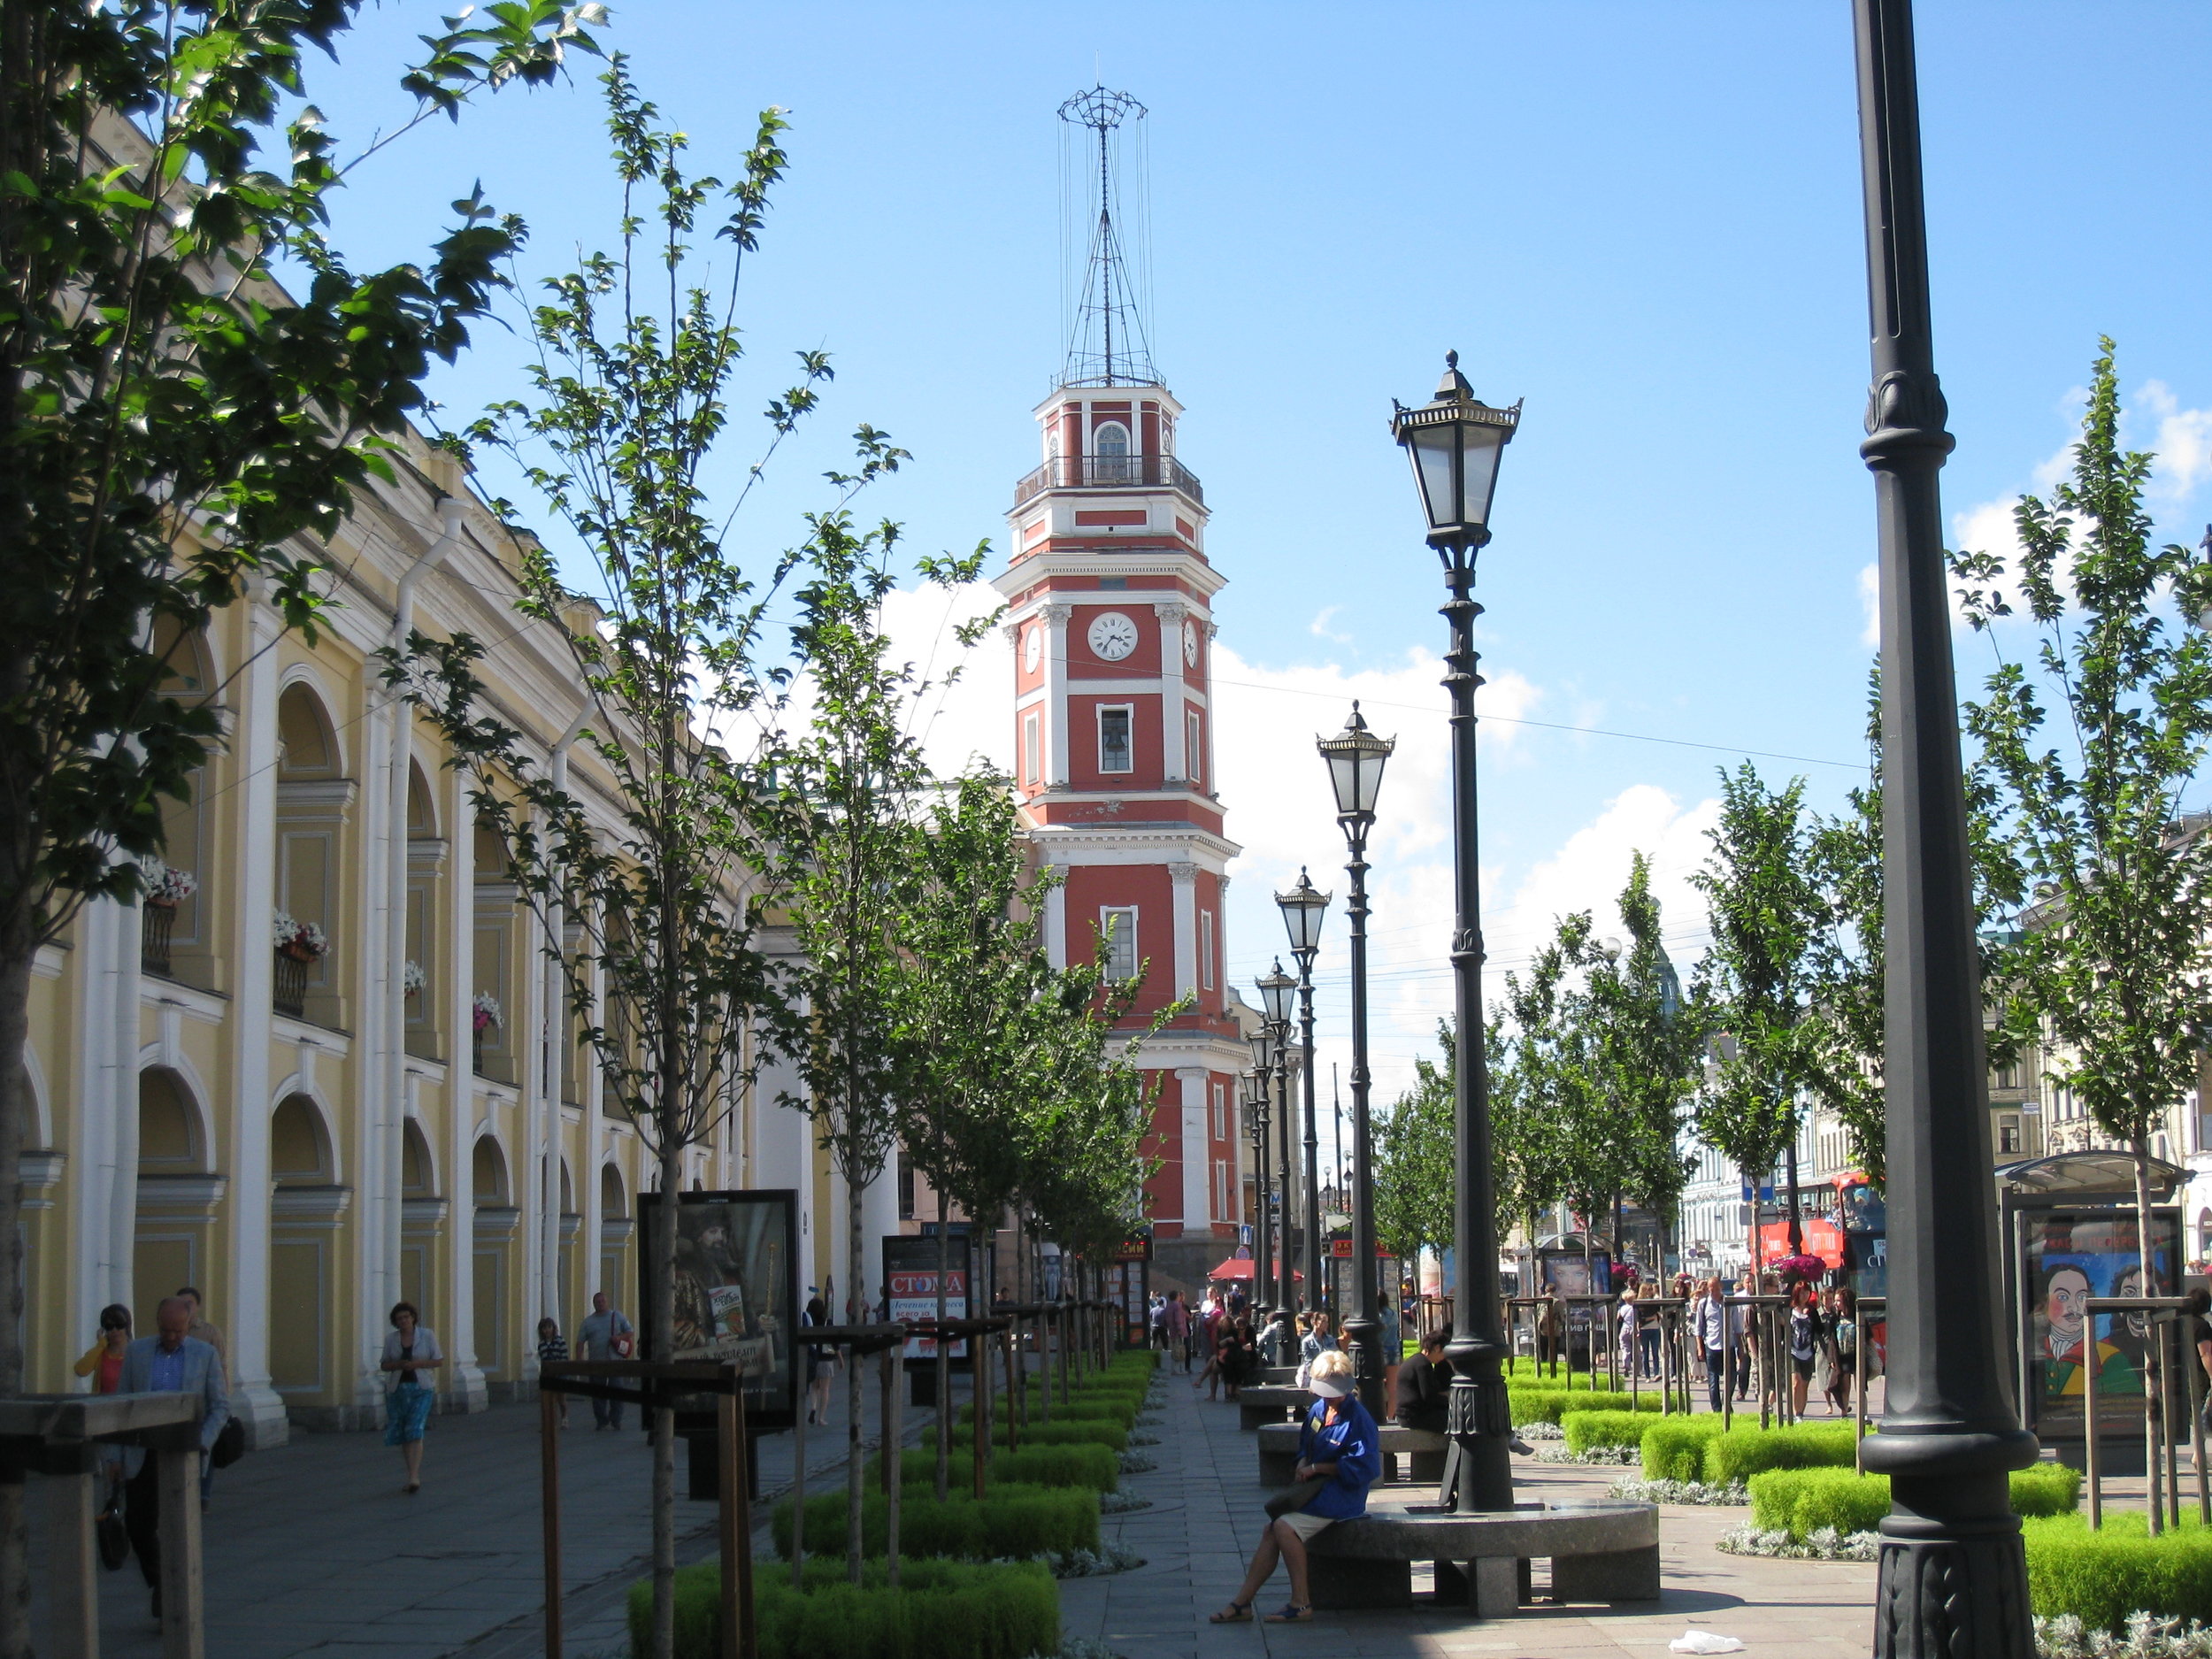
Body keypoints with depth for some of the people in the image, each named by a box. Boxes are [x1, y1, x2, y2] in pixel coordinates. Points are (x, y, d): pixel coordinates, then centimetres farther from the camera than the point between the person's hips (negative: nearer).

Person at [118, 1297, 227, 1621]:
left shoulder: (205, 1355, 0)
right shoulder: (136, 1352, 4)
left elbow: (220, 1407, 0)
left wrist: (201, 1445, -14)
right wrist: (118, 1453, 1)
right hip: (141, 1453, 2)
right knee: (138, 1525, 2)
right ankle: (157, 1582, 27)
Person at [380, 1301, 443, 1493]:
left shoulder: (427, 1335, 0)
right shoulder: (391, 1338, 7)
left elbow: (439, 1360, 1)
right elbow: (385, 1365, 11)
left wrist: (417, 1364, -13)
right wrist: (399, 1364, -11)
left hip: (421, 1389, -4)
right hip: (398, 1389, 4)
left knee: (415, 1433, -16)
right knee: (401, 1435, 4)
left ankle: (414, 1478, -21)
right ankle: (414, 1476, 16)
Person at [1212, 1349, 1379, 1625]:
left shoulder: (1358, 1420, -16)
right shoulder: (1318, 1409, 9)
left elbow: (1363, 1468, -21)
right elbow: (1305, 1447, 23)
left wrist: (1317, 1468, -15)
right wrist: (1302, 1465, -2)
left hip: (1340, 1496, -8)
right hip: (1314, 1489, 8)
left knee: (1284, 1527, -24)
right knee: (1271, 1530, -6)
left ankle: (1301, 1603, -16)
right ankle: (1242, 1603, -1)